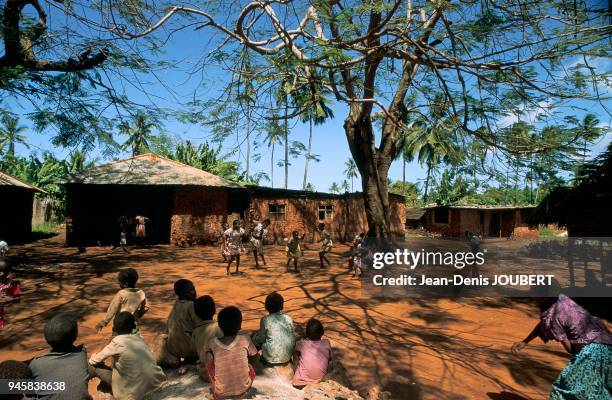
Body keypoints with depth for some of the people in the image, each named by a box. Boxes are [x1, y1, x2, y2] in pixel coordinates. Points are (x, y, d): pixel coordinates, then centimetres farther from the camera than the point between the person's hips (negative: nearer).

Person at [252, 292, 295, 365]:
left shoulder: (265, 320, -15)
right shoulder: (289, 319, -6)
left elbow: (261, 339, -6)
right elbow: (292, 337, 3)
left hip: (271, 358, -4)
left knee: (254, 336, 19)